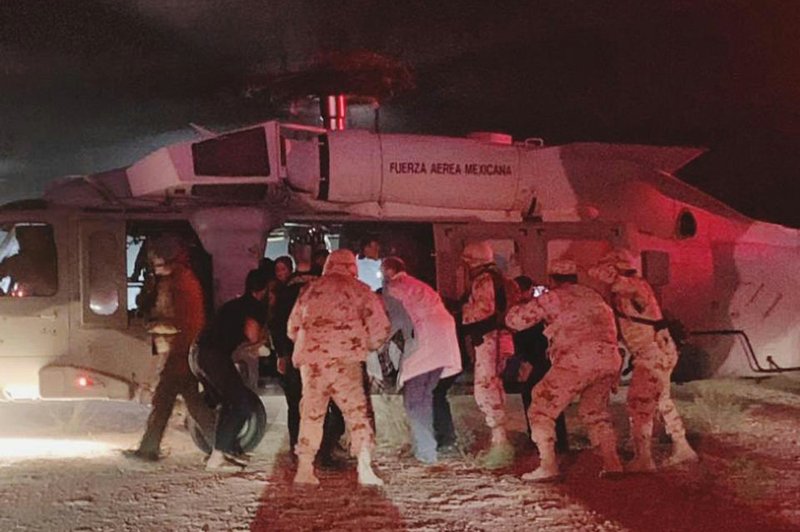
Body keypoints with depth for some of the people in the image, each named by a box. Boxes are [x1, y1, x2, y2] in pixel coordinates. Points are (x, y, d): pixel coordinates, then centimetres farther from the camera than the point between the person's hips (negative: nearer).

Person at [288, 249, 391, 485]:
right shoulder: (361, 291, 5)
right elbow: (380, 329, 1)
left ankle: (304, 468, 14)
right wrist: (368, 345, 20)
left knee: (311, 413, 14)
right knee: (356, 412, 5)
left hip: (311, 359, 3)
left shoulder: (311, 289, 13)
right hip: (345, 359, -3)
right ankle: (364, 468, -5)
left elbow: (293, 328, 18)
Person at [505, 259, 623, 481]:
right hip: (609, 360, 6)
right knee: (595, 411, 25)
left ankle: (547, 466, -3)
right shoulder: (593, 296, 25)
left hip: (576, 361, -6)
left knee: (542, 409, 6)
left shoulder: (551, 298, 7)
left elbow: (515, 320, 8)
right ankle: (612, 463, 15)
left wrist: (519, 305, 28)